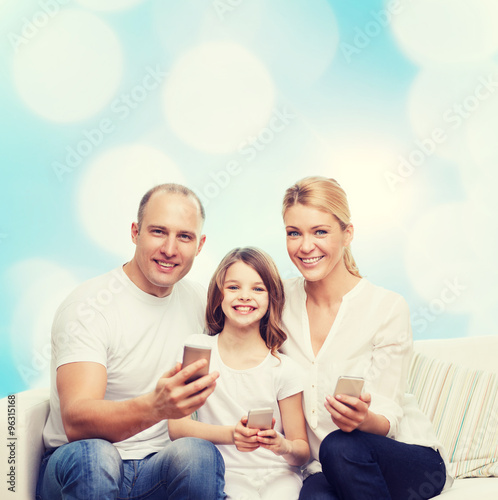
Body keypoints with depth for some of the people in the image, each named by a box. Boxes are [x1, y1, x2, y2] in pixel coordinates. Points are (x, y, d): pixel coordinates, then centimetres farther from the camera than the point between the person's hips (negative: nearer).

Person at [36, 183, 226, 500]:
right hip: (79, 471, -2)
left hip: (159, 468, 3)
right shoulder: (88, 307, -14)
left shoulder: (199, 302, 2)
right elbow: (75, 420, -25)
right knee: (93, 455, -35)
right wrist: (154, 406, -44)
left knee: (199, 453, -29)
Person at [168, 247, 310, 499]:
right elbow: (176, 427, -6)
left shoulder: (284, 369, -2)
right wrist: (231, 434, -22)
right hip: (225, 476, 0)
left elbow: (302, 451, 2)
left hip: (278, 476, 0)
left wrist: (284, 446, -21)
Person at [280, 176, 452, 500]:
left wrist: (364, 418, -34)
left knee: (340, 447, -33)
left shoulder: (388, 308, -13)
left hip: (408, 459, -1)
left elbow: (387, 420, -12)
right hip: (324, 470, 1)